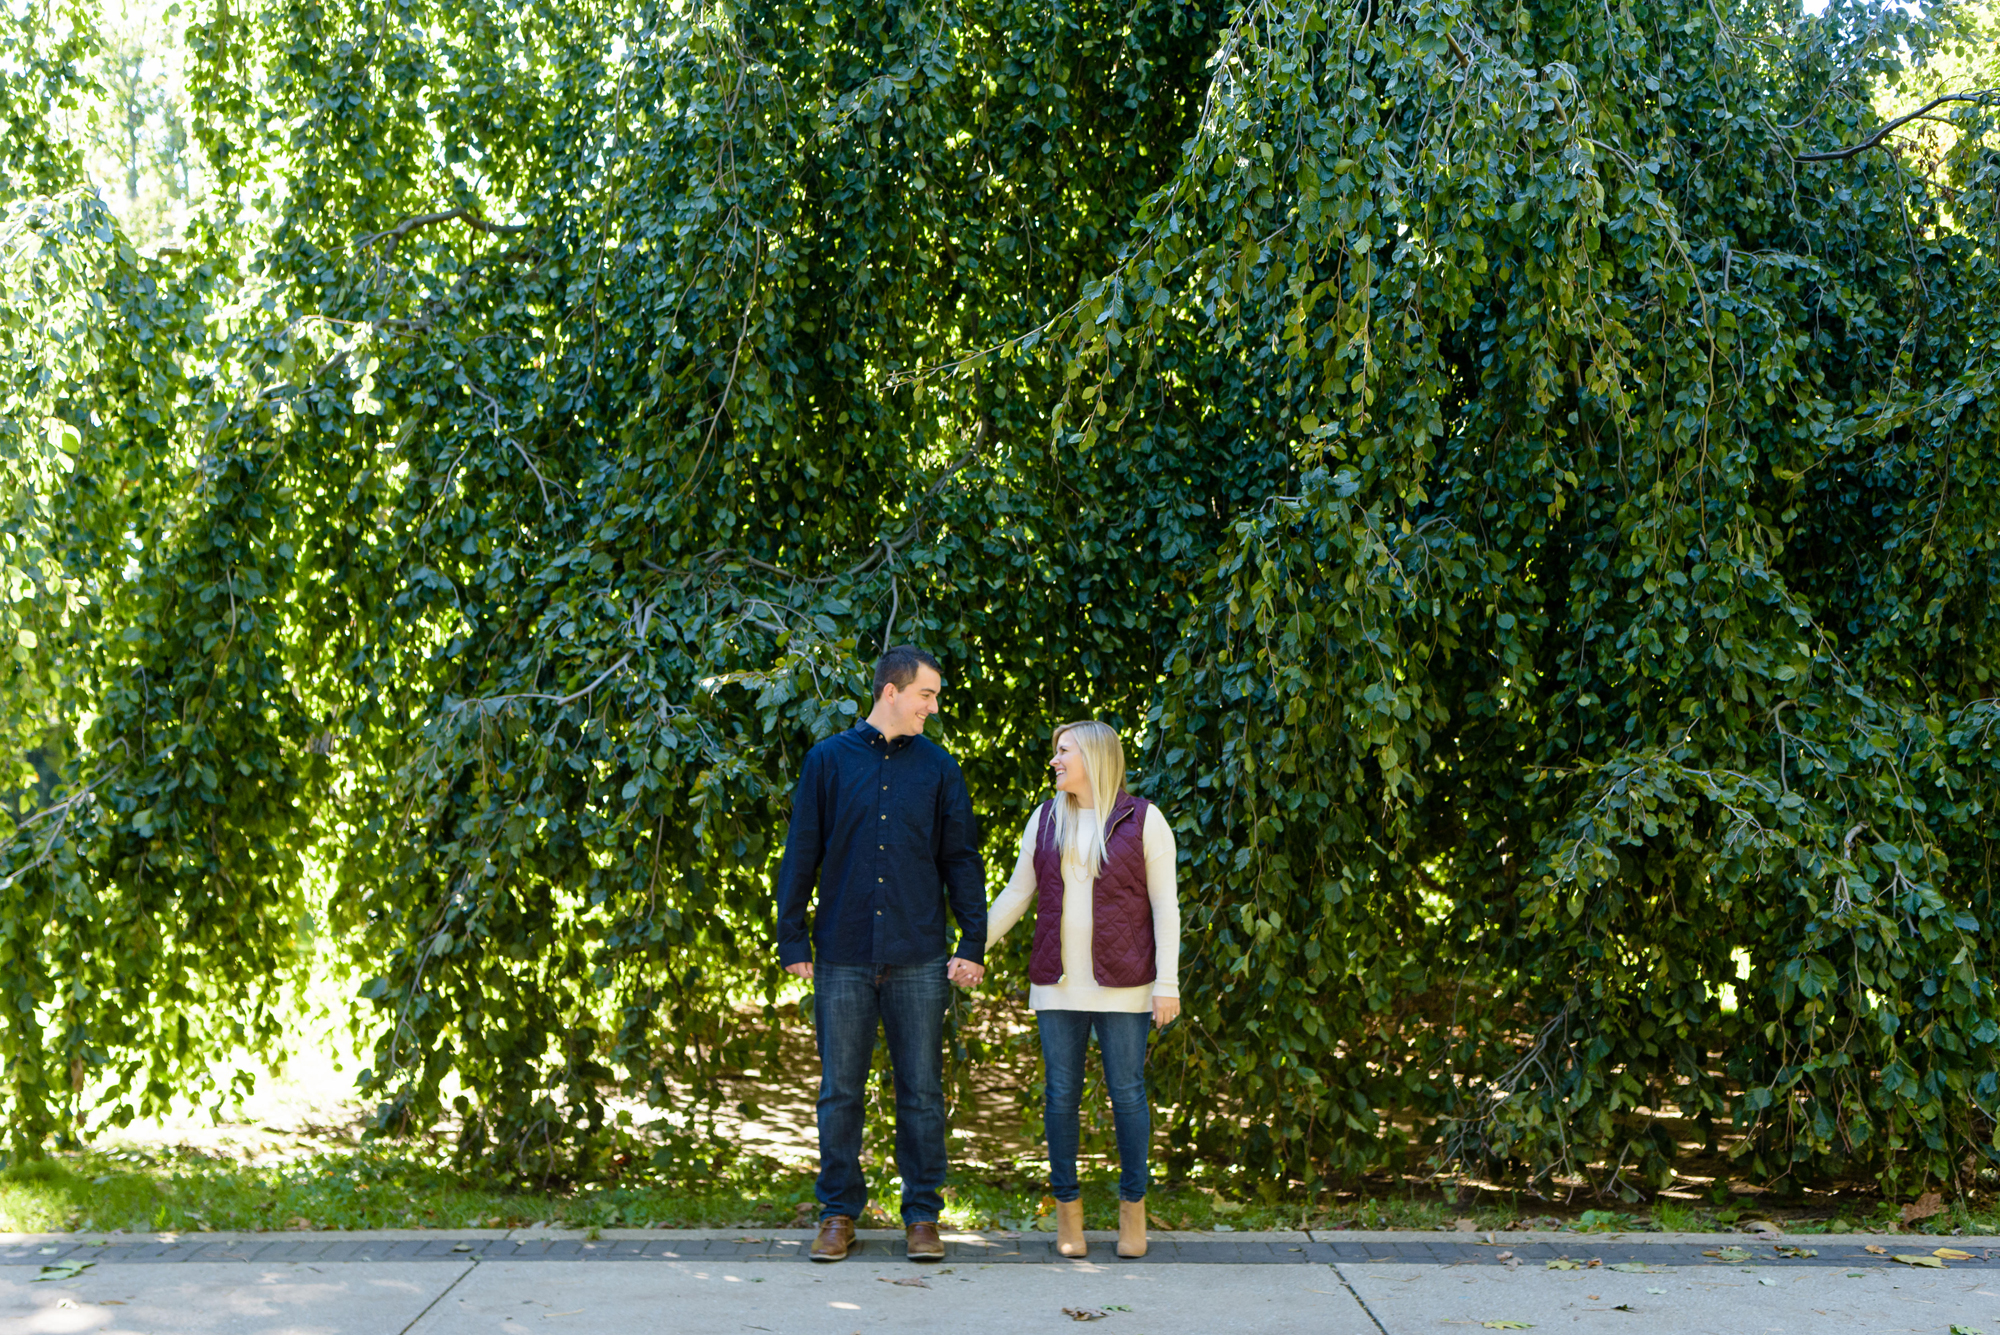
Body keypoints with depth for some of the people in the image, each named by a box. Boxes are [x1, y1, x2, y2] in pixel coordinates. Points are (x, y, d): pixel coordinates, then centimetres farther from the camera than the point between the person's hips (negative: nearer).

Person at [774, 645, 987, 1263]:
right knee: (840, 1091, 5)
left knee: (922, 1091, 4)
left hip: (918, 959, 1)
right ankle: (839, 1212, 17)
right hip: (843, 957, -1)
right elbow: (800, 856, 5)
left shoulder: (937, 766, 7)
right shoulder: (828, 760, 4)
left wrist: (973, 944, 1)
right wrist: (792, 940, 1)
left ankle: (922, 1216, 13)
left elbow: (962, 859, 8)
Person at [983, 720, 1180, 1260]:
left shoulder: (1142, 820, -2)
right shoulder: (1045, 819, 9)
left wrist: (1167, 983, -8)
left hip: (1122, 986, -3)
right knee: (1060, 1094, 4)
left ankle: (1133, 1206, 14)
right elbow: (1015, 895, 12)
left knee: (1127, 1092, 0)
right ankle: (1067, 1210, 15)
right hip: (1058, 984, 3)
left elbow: (1165, 905, -3)